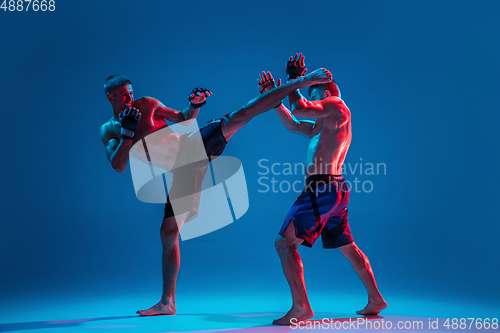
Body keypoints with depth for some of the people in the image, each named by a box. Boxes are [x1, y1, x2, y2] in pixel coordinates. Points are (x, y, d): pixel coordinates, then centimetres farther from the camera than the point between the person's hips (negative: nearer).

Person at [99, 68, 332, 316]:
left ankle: (304, 81, -14)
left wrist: (195, 105, -9)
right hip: (183, 173, 1)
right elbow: (118, 166, -6)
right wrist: (127, 132, -17)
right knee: (168, 232, 0)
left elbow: (183, 118, 12)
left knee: (239, 116, -19)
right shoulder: (108, 130, 8)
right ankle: (167, 302, 14)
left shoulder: (147, 104, 7)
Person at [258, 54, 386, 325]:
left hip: (322, 189, -10)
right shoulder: (324, 125, 24)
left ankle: (301, 307, -10)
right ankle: (375, 300, 30)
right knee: (348, 247, 19)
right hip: (336, 190, 10)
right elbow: (293, 125, 25)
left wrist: (294, 79, -1)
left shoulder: (336, 106, -3)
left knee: (285, 243, -10)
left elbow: (299, 109, -16)